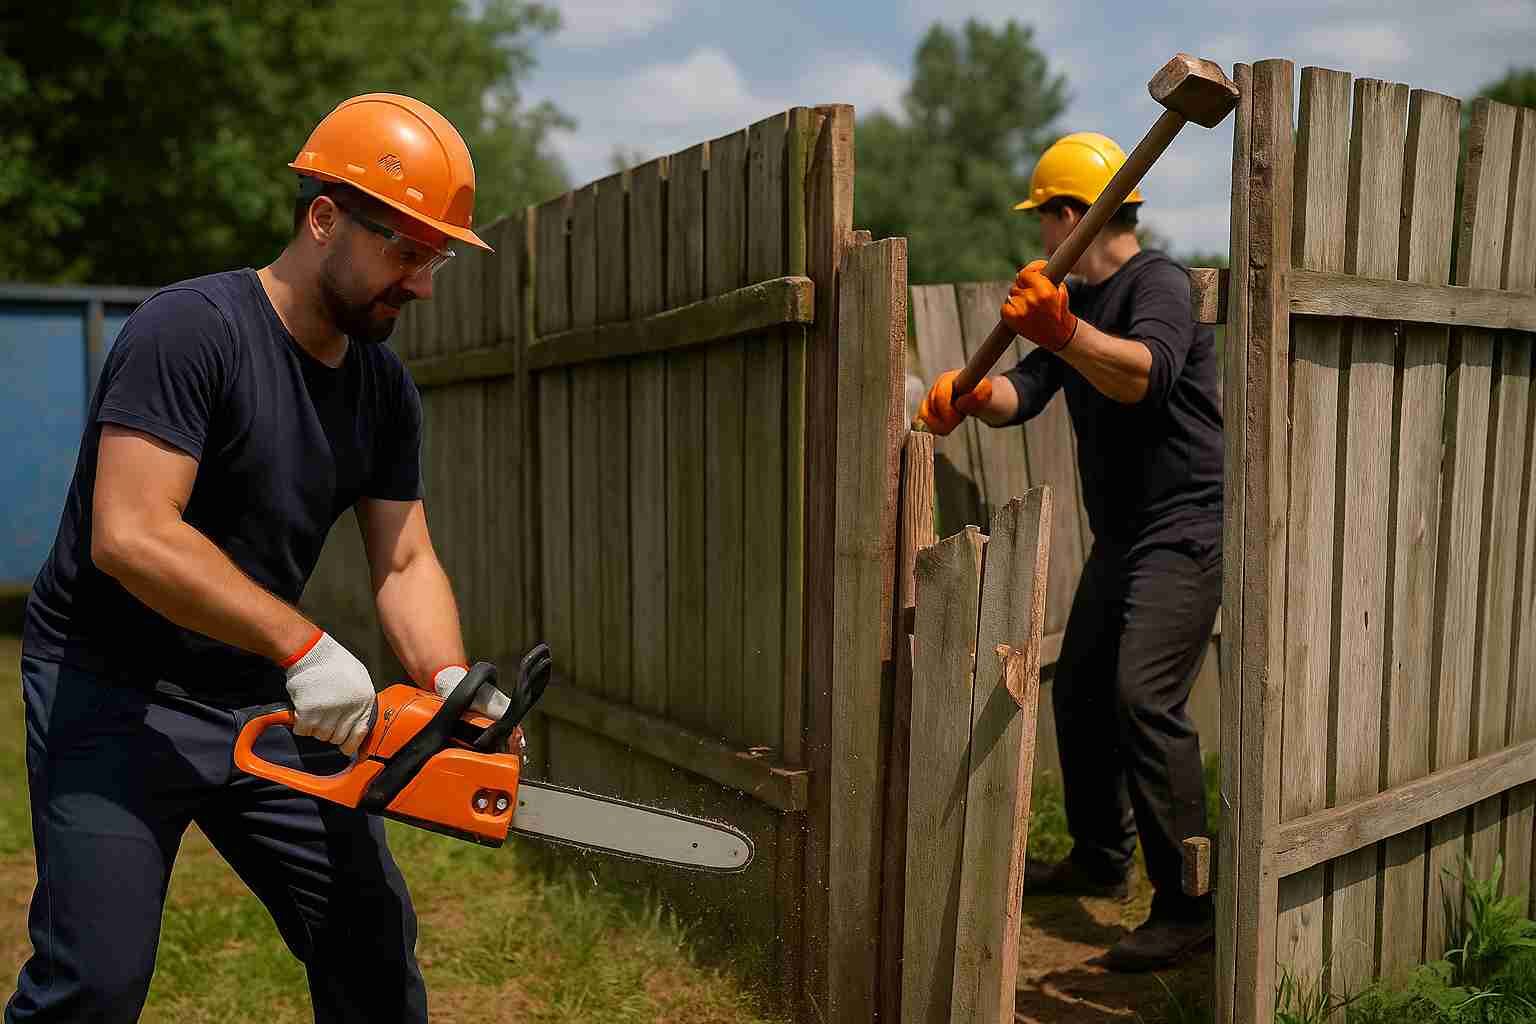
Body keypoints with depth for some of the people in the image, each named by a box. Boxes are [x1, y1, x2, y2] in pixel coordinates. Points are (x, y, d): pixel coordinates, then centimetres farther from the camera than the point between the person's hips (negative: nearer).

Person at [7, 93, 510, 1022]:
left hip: (263, 700, 7)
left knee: (376, 944, 11)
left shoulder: (387, 388, 3)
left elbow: (405, 563, 0)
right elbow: (130, 536, -28)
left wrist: (452, 686, -17)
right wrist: (306, 647, -29)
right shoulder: (191, 328, -19)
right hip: (112, 692, -6)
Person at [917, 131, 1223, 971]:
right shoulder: (1080, 300, 15)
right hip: (1120, 538, 10)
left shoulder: (1158, 282, -14)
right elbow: (1023, 395, 6)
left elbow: (1148, 374, -34)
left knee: (1144, 697, -20)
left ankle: (1187, 905, -11)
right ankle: (1100, 859, 31)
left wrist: (1063, 331, -50)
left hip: (1184, 531, -9)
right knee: (1078, 691, 14)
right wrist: (973, 393, -15)